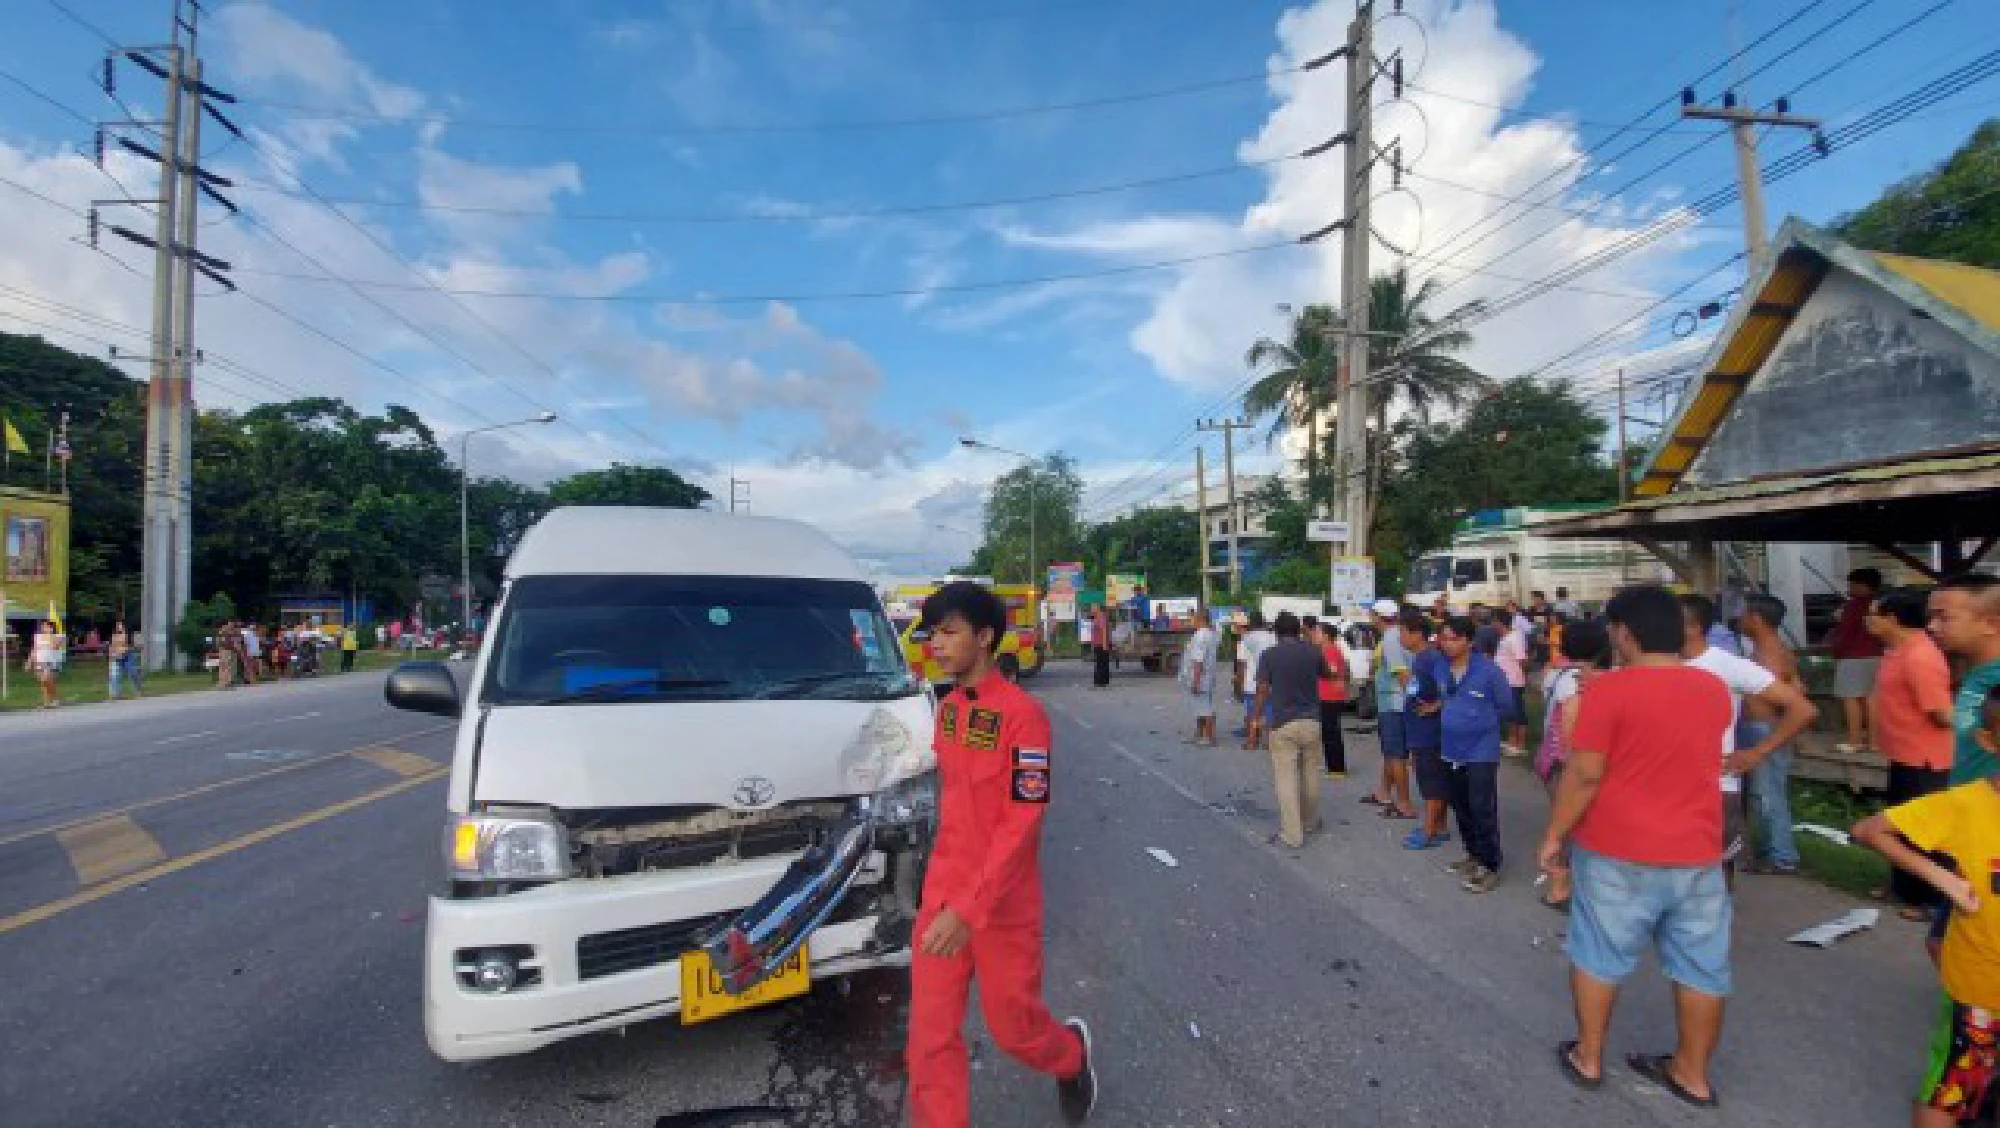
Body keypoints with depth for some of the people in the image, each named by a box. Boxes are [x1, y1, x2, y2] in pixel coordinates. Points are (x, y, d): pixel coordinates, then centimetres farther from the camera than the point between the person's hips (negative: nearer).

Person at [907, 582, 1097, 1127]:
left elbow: (1023, 822, -22)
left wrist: (969, 908, -25)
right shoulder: (949, 707, 2)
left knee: (1012, 1024, 14)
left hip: (1002, 901, -5)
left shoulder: (1022, 713, -20)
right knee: (931, 1036, 8)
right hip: (941, 891, 6)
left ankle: (1072, 1055, 47)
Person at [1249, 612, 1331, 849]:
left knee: (1286, 778, 0)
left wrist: (1255, 721, 0)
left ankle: (1293, 833, -1)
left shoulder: (1269, 655, -6)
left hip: (1283, 723, -3)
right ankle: (1310, 822, 34)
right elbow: (1327, 674, 21)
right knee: (1309, 774, 19)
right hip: (1310, 720, 4)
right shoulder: (1313, 651, 2)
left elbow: (1262, 691, -8)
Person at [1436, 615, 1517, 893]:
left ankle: (1490, 867, 10)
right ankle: (1474, 855, 34)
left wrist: (1482, 723, 4)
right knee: (1461, 807, 17)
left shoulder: (1488, 670, -16)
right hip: (1452, 750, 6)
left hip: (1481, 751, -6)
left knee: (1482, 809, -3)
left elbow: (1506, 707, -4)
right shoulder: (1441, 668, -1)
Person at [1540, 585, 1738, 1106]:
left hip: (1616, 851, -5)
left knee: (1598, 955, 11)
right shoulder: (1716, 690, 1)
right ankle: (1693, 1073, 29)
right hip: (1697, 852, 5)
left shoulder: (1609, 688, -17)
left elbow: (1584, 774, -17)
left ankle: (1587, 1058, 23)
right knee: (1701, 966, 15)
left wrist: (1554, 835, -7)